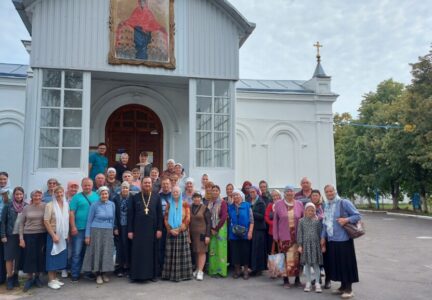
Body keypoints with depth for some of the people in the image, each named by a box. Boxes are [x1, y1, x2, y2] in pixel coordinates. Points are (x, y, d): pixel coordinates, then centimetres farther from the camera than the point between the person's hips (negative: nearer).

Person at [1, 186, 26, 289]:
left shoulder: (26, 206, 1)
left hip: (22, 235, 2)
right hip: (10, 235, -2)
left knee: (19, 257, 8)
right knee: (9, 257, 2)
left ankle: (15, 276, 22)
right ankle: (9, 278, 11)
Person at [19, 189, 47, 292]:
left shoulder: (45, 206, -2)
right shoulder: (26, 208, 1)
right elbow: (21, 224, 5)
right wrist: (21, 238, -1)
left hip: (42, 235, 0)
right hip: (29, 235, 0)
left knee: (40, 257, 7)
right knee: (29, 257, 3)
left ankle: (37, 277, 24)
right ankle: (30, 278, 19)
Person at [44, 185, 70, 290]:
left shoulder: (66, 205, 6)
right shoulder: (50, 205, -10)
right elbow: (46, 222, -13)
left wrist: (67, 234, 8)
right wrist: (53, 235, -16)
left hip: (63, 235, 6)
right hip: (53, 235, -5)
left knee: (60, 257, 11)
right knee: (52, 257, 0)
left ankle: (55, 279, 22)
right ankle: (51, 281, 7)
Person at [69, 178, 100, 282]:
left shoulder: (96, 196, 8)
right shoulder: (77, 197, 0)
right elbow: (72, 213, -4)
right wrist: (73, 227, -11)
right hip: (79, 229, -3)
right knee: (77, 253, 1)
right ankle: (75, 274, 10)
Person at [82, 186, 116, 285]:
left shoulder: (112, 204, 4)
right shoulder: (94, 205, -3)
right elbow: (89, 220, 0)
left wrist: (114, 229, 9)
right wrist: (87, 235, -2)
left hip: (108, 232, 3)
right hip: (96, 231, -2)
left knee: (107, 252, 5)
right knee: (97, 252, 1)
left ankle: (104, 273, 19)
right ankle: (98, 275, 13)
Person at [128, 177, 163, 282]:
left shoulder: (156, 197, 3)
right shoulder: (135, 197, 3)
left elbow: (159, 214, 2)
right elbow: (130, 214, 2)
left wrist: (159, 229, -4)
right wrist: (130, 230, -3)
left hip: (152, 229, 0)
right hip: (138, 229, 0)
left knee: (151, 251, 6)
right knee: (137, 252, 3)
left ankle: (152, 274, 16)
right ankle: (135, 275, 13)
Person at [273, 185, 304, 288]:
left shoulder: (299, 204, 5)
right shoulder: (278, 204, 1)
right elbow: (275, 221, 4)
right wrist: (275, 236, 1)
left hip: (297, 236, 2)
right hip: (284, 237, -1)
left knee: (297, 258, 6)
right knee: (285, 258, -1)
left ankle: (297, 279, 22)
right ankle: (286, 280, 12)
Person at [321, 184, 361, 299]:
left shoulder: (344, 203, -9)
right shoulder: (326, 206, 11)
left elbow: (358, 215, -8)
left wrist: (346, 219, -23)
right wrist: (323, 237, 12)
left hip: (343, 239, -6)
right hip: (331, 240, 7)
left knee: (346, 263, -1)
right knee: (336, 263, 12)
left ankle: (348, 289, 10)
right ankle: (343, 286, 27)